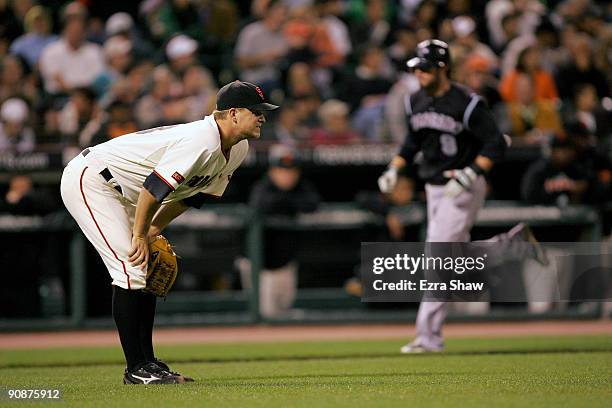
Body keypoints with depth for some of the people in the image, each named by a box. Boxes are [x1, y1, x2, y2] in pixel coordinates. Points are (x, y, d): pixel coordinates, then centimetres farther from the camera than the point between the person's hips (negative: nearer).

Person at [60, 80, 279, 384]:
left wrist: (154, 230, 4)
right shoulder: (202, 141, -29)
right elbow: (155, 186, -30)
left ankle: (147, 362, 15)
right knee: (130, 268, -15)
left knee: (147, 271, 10)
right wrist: (140, 236, -19)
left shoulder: (237, 149, 2)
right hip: (88, 180, -10)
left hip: (122, 195, 10)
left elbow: (194, 192, 10)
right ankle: (136, 369, -11)